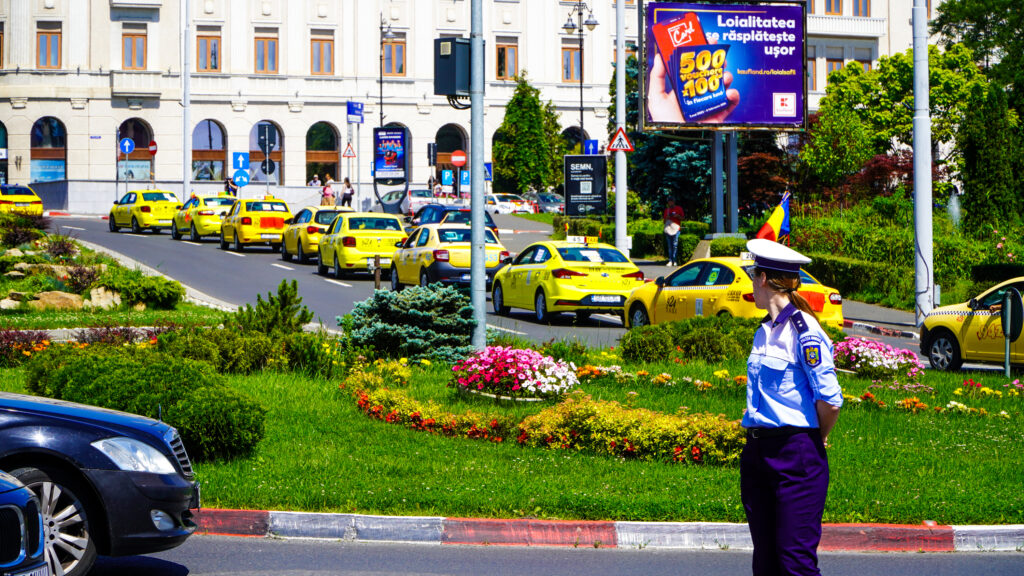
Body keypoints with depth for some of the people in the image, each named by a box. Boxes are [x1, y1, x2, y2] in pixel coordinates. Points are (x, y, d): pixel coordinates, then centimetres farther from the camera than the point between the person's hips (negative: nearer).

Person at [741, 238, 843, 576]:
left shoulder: (803, 331, -12)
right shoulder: (764, 331, 13)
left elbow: (830, 400, -15)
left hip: (796, 454, -8)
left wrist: (816, 439, 0)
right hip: (756, 452, 8)